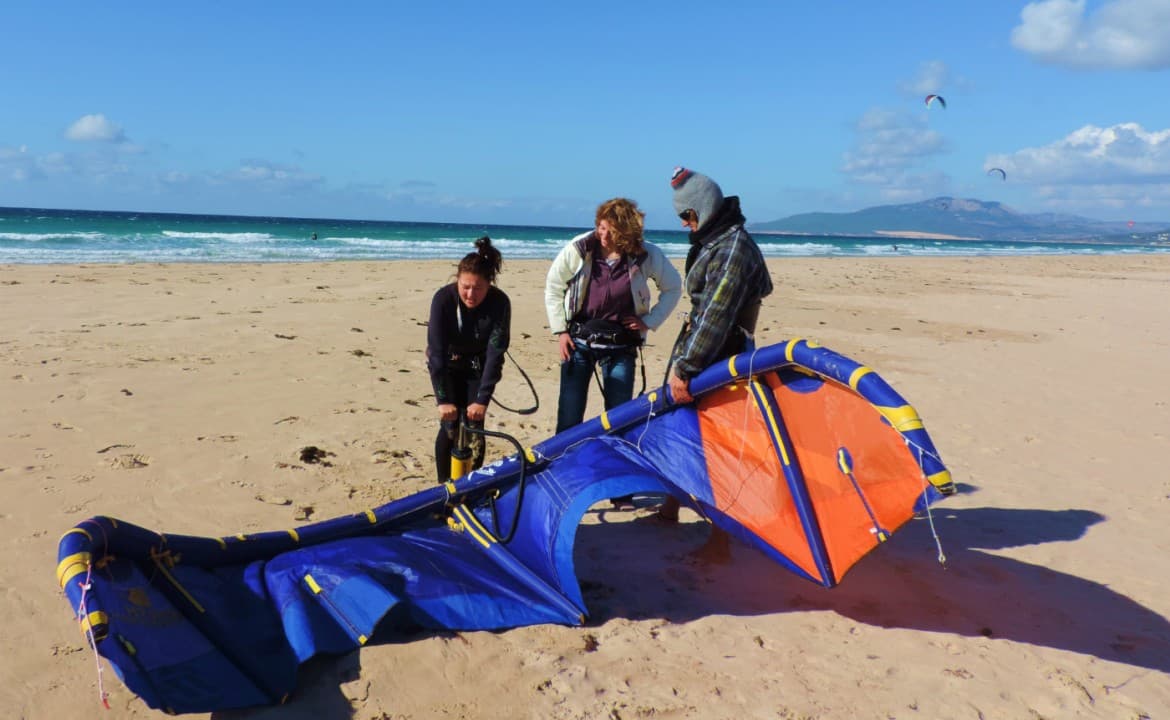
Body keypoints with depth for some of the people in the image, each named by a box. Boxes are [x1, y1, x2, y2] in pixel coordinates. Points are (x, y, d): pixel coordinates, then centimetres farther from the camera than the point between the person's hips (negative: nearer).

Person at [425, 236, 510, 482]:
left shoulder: (500, 302, -29)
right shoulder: (443, 298, -30)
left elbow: (496, 352, -28)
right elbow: (436, 350, -30)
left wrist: (482, 399, -31)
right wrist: (443, 399, -34)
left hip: (478, 366, 1)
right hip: (448, 365, 0)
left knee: (473, 425, -7)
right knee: (450, 426, -7)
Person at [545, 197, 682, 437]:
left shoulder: (648, 255, -12)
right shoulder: (578, 249, -13)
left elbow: (673, 288, 5)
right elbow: (553, 287, 2)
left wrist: (649, 320, -4)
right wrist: (560, 330, -1)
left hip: (621, 346, 0)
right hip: (578, 340, 0)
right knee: (569, 417, 1)